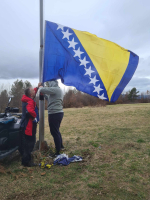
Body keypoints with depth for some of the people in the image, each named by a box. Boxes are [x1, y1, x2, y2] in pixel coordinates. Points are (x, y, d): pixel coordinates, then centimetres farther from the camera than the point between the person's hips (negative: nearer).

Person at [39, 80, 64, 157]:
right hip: (58, 113, 11)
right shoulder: (57, 90, 17)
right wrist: (44, 94, 13)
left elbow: (42, 90, -17)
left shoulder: (55, 89, -15)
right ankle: (60, 146, 39)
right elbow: (50, 99, 20)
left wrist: (41, 87, 5)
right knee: (56, 131, 23)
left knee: (55, 132, -3)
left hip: (54, 114, -10)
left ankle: (57, 152, 7)